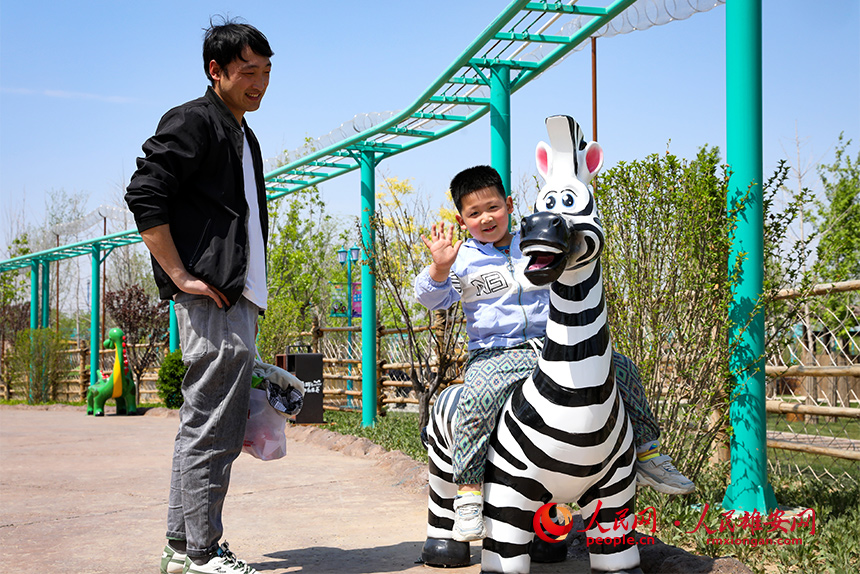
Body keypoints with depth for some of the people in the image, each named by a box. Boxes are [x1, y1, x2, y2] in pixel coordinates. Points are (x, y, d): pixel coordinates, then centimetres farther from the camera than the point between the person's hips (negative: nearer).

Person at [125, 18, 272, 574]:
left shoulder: (244, 137, 24)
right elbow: (144, 195, -15)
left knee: (204, 424, 12)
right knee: (213, 429, -8)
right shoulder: (193, 121, -5)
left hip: (237, 301, 10)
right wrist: (180, 276, -17)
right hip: (211, 300, -10)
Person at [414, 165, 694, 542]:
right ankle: (468, 491, -24)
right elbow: (432, 298, -4)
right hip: (494, 354, -3)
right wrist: (440, 268, -24)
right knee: (478, 397, -36)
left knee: (620, 368, -8)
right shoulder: (463, 260, 4)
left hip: (553, 347, 4)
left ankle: (646, 454, 11)